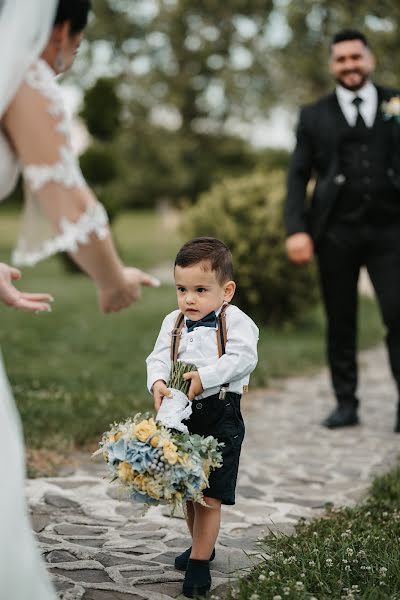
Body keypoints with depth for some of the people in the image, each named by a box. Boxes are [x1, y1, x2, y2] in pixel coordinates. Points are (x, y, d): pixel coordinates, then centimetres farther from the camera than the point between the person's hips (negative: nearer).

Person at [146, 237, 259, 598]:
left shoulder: (236, 322, -8)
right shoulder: (174, 322, 8)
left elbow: (243, 359, -20)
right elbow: (159, 357, 0)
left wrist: (204, 377, -28)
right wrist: (158, 382, -21)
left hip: (221, 415, -6)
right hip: (183, 415, 6)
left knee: (210, 494, -6)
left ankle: (199, 563, 4)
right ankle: (202, 544, 37)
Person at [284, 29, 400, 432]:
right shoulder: (314, 116, 10)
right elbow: (298, 176, 5)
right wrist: (296, 229, -5)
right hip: (336, 232, 1)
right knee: (340, 321, 6)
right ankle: (346, 403, 16)